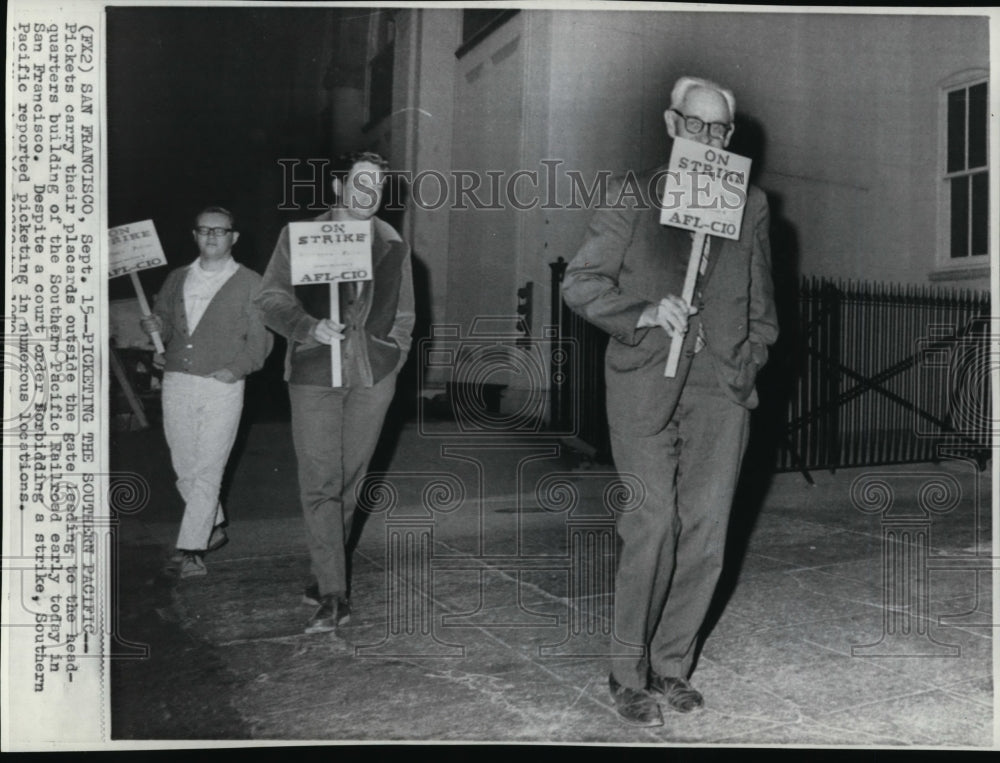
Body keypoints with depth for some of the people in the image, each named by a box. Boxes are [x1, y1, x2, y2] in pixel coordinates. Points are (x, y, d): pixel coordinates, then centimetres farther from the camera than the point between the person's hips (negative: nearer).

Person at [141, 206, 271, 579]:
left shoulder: (249, 283, 5)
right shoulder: (176, 279, 16)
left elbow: (259, 340, 2)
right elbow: (163, 326, 18)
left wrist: (235, 368, -14)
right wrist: (156, 328, -6)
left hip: (222, 387, -4)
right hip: (176, 383, 4)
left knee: (207, 471, -7)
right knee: (184, 469, 10)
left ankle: (189, 550, -4)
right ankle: (214, 527, 29)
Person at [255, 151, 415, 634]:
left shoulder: (393, 245, 13)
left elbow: (404, 313, 20)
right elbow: (270, 298, 3)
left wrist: (392, 357, 7)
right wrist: (309, 327, -14)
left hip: (373, 377, 2)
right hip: (315, 375, -2)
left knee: (349, 481, 7)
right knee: (319, 482, -8)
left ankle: (327, 573, 25)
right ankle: (333, 594, -4)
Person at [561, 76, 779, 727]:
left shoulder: (751, 207, 16)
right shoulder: (631, 198, 7)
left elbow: (761, 302, 21)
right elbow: (580, 283, 3)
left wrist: (750, 360, 8)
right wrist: (646, 314, -11)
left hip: (721, 387, 3)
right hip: (646, 385, -3)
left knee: (705, 534, 3)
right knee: (653, 526, -10)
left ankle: (672, 666, 18)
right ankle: (630, 676, 5)